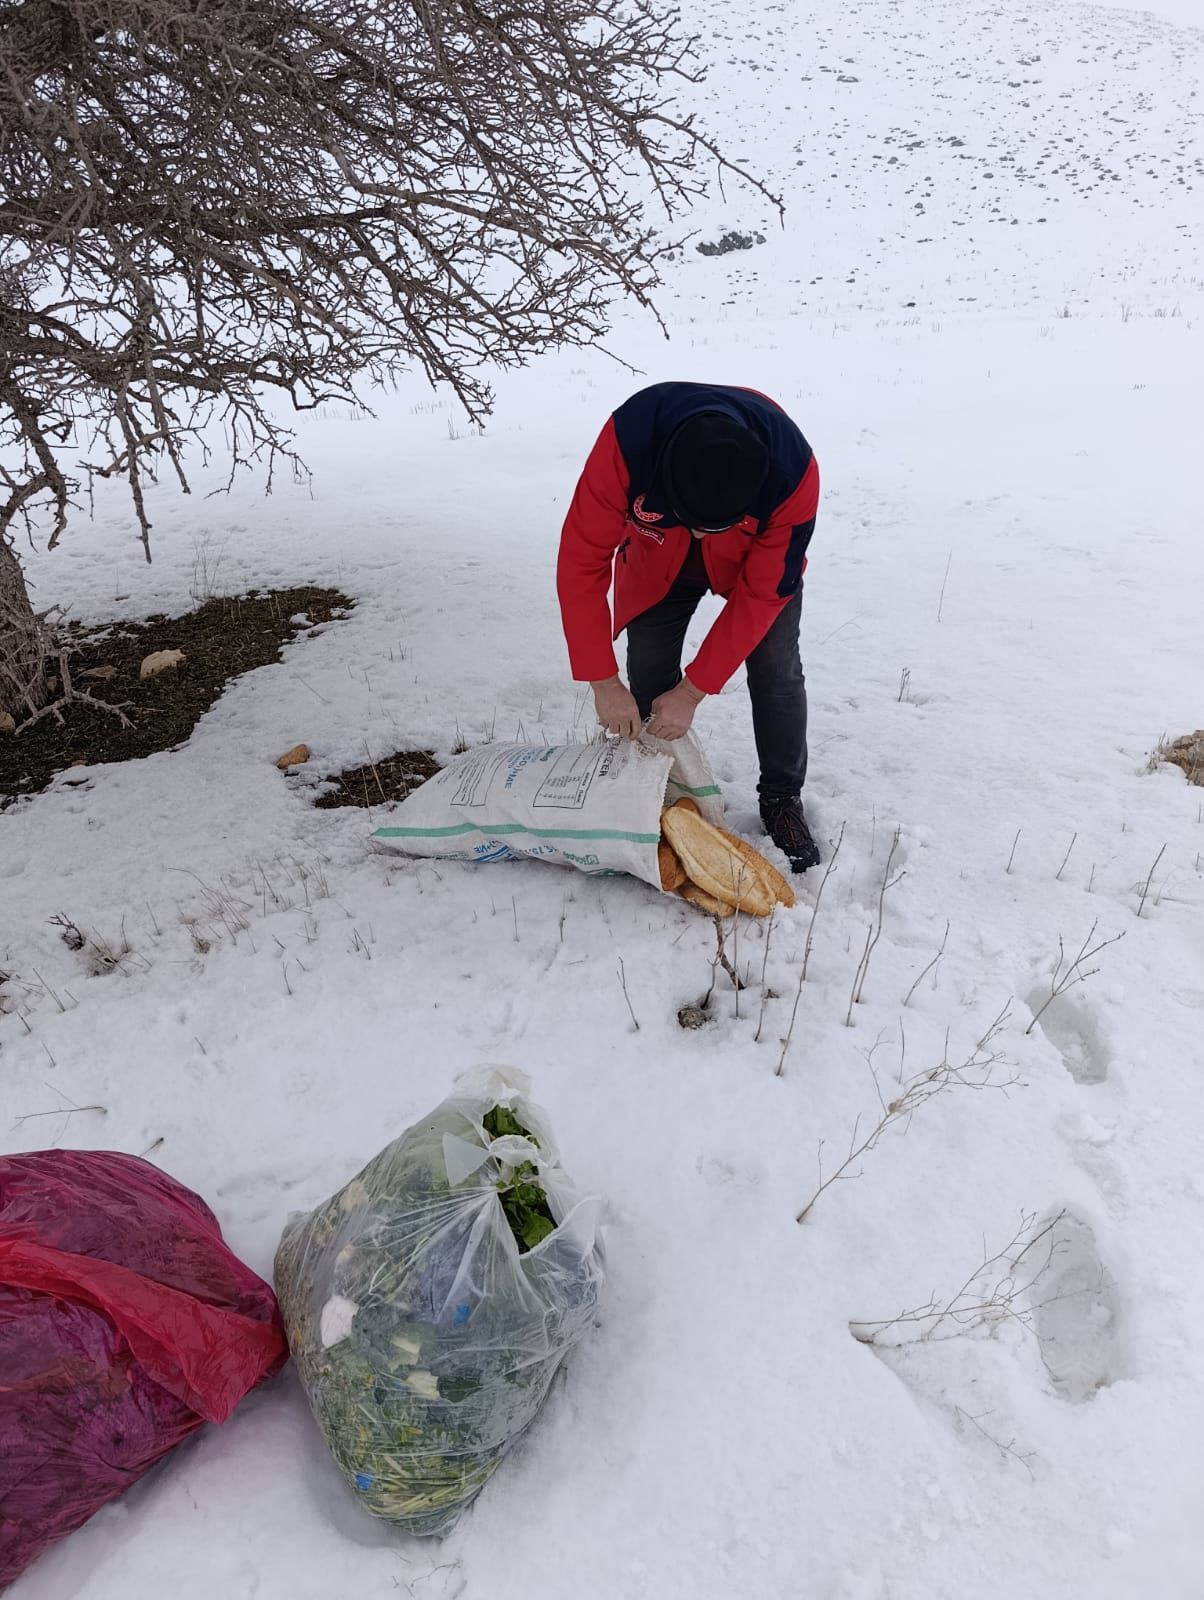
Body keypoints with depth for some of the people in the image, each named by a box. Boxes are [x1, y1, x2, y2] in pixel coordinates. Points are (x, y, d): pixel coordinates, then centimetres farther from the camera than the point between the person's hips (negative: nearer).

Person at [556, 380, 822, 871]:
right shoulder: (628, 438, -40)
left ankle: (782, 799, 14)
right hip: (657, 562, 1)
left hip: (756, 558, 0)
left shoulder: (794, 470, -38)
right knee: (648, 682, -4)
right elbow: (581, 560, -32)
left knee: (776, 672, -6)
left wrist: (693, 691, -28)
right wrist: (603, 681, -33)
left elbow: (761, 593, -28)